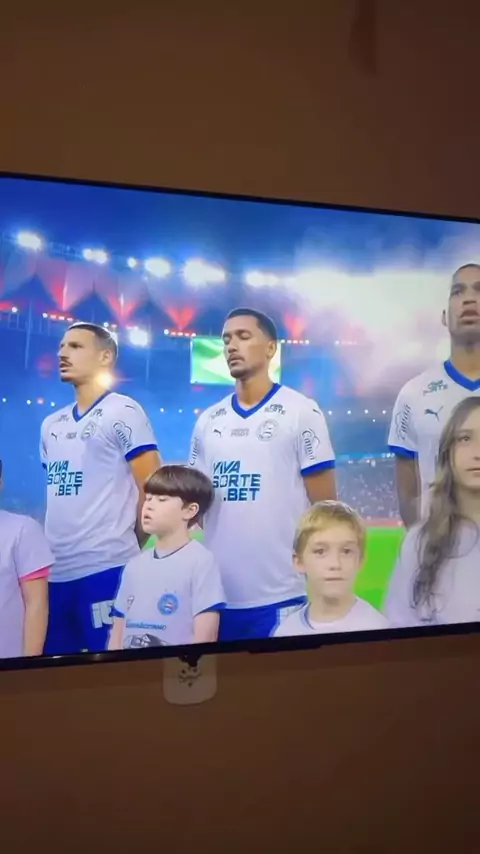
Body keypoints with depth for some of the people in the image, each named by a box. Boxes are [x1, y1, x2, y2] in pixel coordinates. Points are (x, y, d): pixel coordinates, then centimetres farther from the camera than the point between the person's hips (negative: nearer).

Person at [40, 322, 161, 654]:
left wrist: (128, 547, -1)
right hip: (55, 571, 7)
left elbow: (152, 488, -8)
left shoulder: (123, 412, -4)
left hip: (106, 568, -7)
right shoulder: (51, 425, 16)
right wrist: (51, 550, 13)